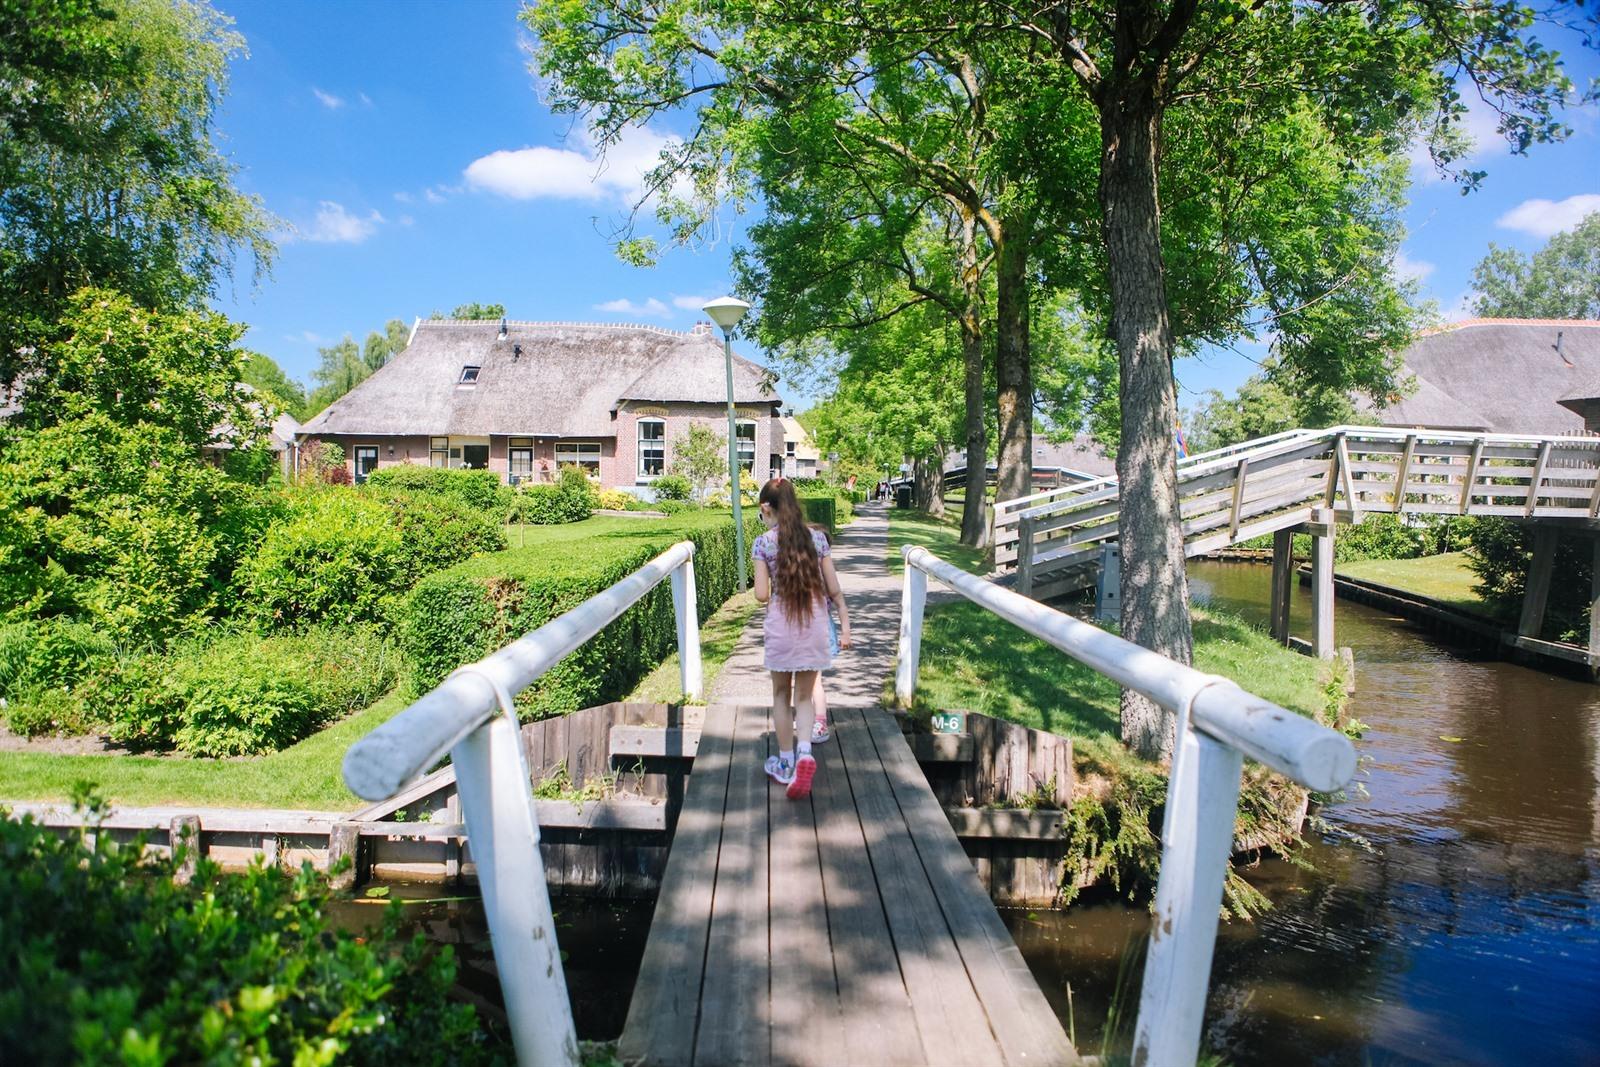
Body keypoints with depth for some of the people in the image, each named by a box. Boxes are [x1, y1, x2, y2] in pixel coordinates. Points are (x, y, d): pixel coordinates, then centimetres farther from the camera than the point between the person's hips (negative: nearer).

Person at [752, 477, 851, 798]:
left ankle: (785, 763, 24)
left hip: (780, 627, -2)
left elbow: (762, 594, -7)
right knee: (805, 696, 12)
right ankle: (805, 752, -12)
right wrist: (845, 624, 12)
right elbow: (834, 588, 3)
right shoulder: (817, 538, 2)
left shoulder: (763, 543, -5)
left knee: (782, 694, 15)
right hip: (815, 626, 2)